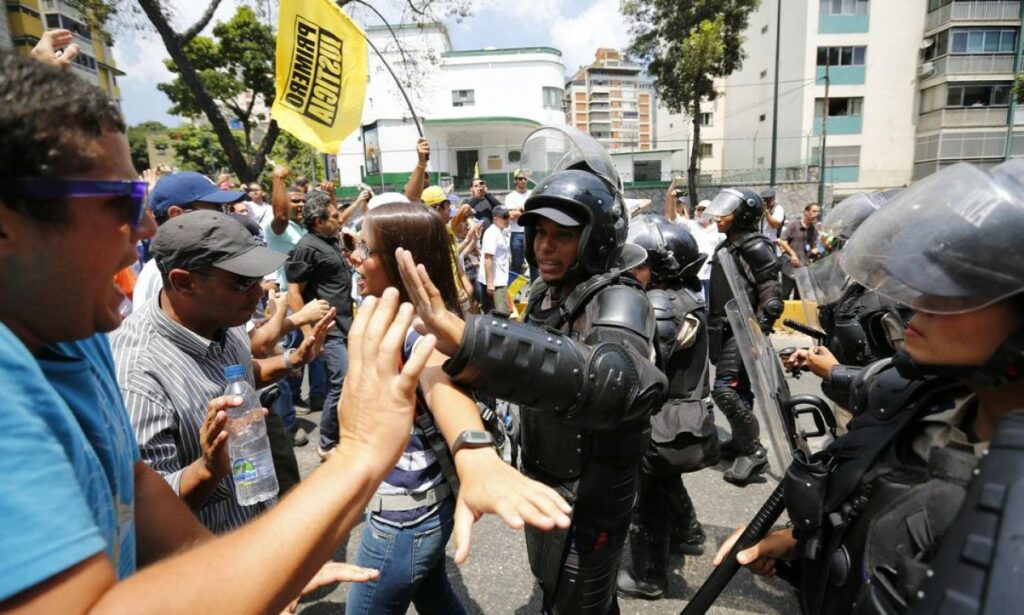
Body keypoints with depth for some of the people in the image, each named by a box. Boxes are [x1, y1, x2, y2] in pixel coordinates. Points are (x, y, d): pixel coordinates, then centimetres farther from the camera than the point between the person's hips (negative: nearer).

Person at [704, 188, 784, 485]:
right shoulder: (726, 246, 15)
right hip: (726, 329, 9)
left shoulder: (754, 246, -13)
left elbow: (771, 291, -19)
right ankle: (741, 441, 29)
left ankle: (754, 451, -4)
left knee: (725, 389, -14)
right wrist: (711, 326, 24)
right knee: (738, 389, 17)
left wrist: (761, 328, -26)